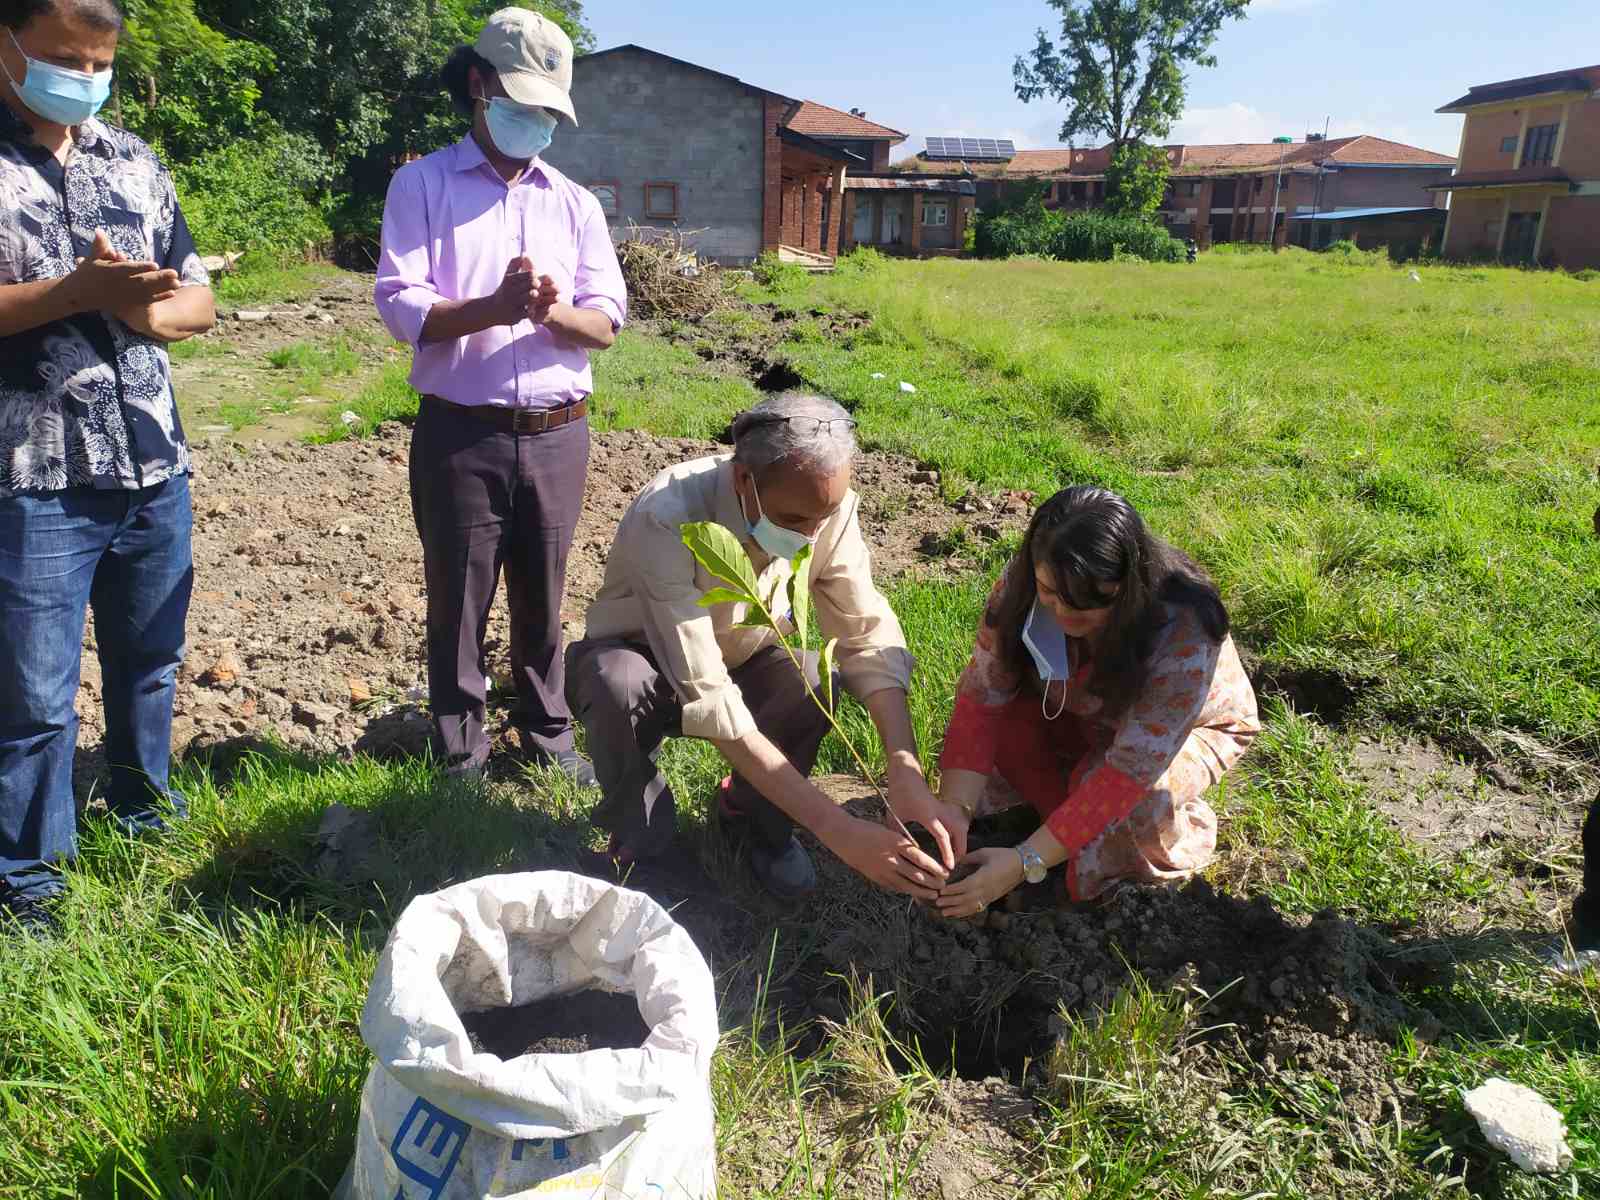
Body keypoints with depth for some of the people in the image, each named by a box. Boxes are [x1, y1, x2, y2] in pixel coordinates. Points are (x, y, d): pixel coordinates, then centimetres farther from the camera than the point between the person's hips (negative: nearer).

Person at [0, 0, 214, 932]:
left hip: (154, 468, 5)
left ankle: (142, 799, 39)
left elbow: (198, 300, 11)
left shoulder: (134, 162, 11)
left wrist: (143, 308, -9)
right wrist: (75, 291, -20)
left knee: (151, 658, 18)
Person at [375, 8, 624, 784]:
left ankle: (548, 735, 27)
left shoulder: (575, 203, 12)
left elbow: (606, 323, 4)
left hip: (557, 435, 3)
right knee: (458, 602, 6)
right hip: (460, 435, -2)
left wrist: (553, 310, -17)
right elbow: (400, 307, -9)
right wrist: (494, 308, -24)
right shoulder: (422, 184, 2)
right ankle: (461, 753, 19)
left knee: (542, 599, 12)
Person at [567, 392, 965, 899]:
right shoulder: (667, 521, -38)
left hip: (744, 659, 3)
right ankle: (641, 838, -7)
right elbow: (709, 700, -42)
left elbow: (868, 634, -21)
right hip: (646, 657, -3)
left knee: (813, 681, -30)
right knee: (618, 685, -38)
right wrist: (837, 829, -45)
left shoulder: (827, 504, -23)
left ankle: (761, 818, 1)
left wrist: (907, 774, -37)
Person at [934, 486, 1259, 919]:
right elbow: (981, 698, -28)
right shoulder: (1022, 586, -28)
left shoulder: (1184, 636, -39)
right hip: (1084, 718, 4)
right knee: (1000, 727, -25)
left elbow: (1129, 770, -40)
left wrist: (1025, 862, -44)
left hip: (1193, 727, -3)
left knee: (1139, 803, -35)